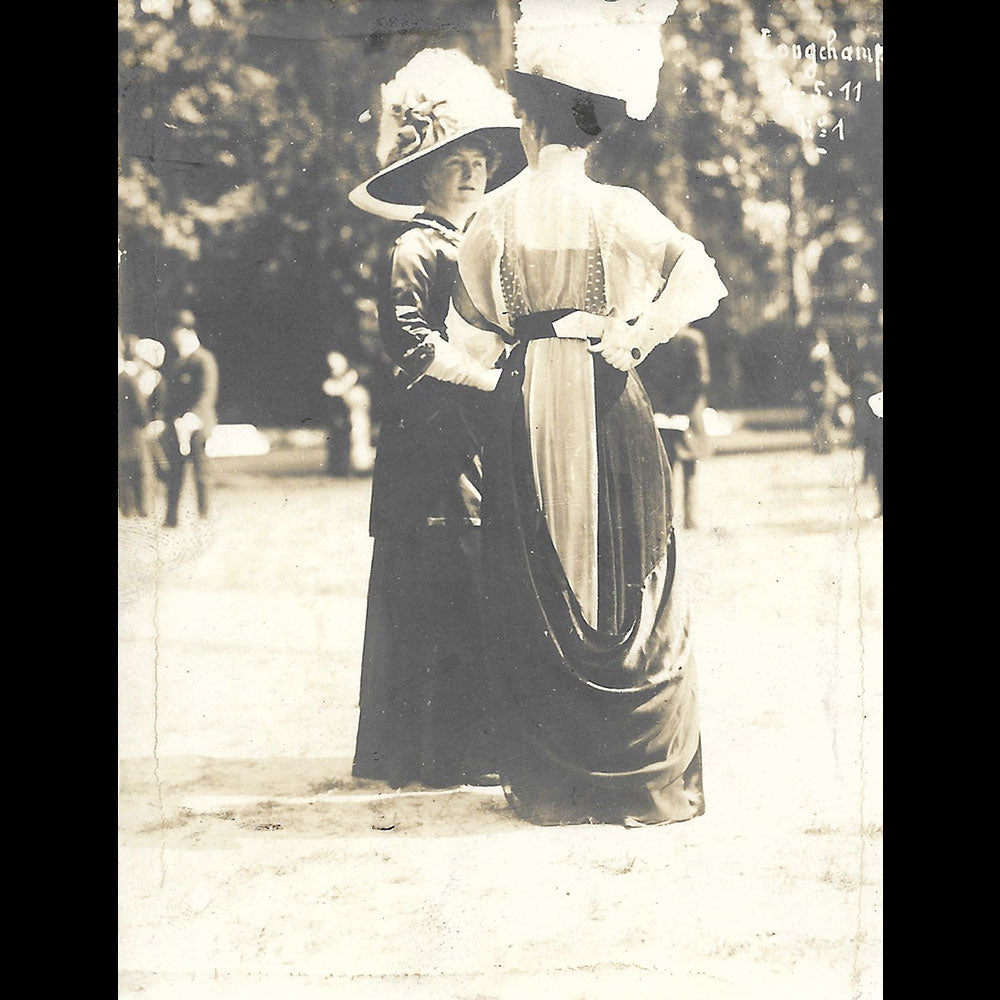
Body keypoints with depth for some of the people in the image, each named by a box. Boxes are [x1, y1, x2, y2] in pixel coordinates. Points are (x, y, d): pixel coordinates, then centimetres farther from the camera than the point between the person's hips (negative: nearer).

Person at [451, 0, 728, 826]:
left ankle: (551, 782, 11)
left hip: (529, 406, 1)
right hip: (607, 407, -1)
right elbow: (703, 280, -19)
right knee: (632, 587, 7)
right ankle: (644, 780, 9)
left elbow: (474, 308, 13)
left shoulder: (499, 215, -1)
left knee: (537, 596, 8)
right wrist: (634, 336, -13)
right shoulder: (618, 209, -6)